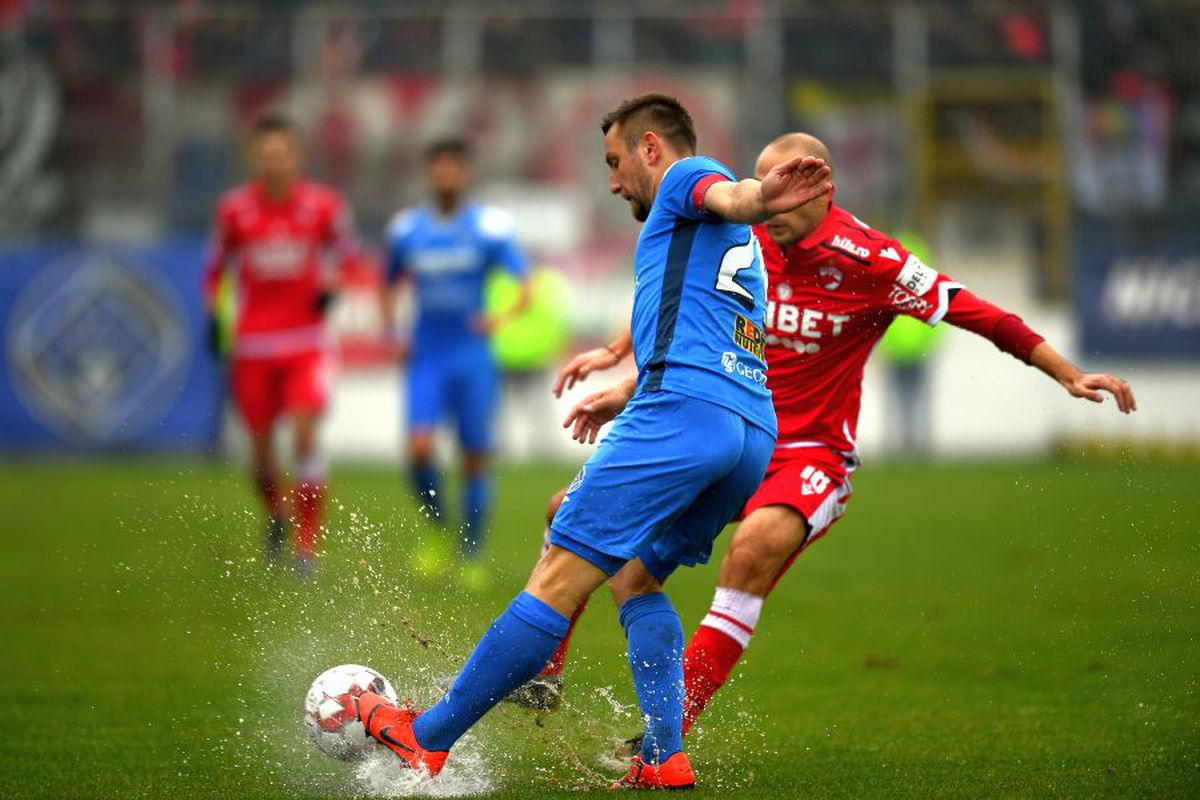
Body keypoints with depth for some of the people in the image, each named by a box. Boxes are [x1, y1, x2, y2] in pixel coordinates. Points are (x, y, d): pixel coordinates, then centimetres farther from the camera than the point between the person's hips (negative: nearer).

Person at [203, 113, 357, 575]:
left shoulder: (323, 205, -2)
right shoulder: (234, 209, -1)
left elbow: (346, 254, 14)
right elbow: (216, 267, 13)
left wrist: (330, 286, -5)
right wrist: (214, 316, 0)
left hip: (307, 341, -1)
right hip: (252, 344, 1)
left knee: (304, 436, -15)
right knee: (261, 446, 5)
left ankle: (308, 543, -11)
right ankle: (276, 515, 36)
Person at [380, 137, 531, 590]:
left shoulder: (489, 227, -4)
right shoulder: (406, 230, 6)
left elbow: (528, 285, -10)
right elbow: (391, 285, 23)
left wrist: (504, 317, -29)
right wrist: (391, 332, 8)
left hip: (474, 360, -1)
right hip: (427, 358, 2)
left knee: (475, 459, 1)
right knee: (419, 447, -19)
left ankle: (471, 555, 15)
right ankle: (437, 527, 5)